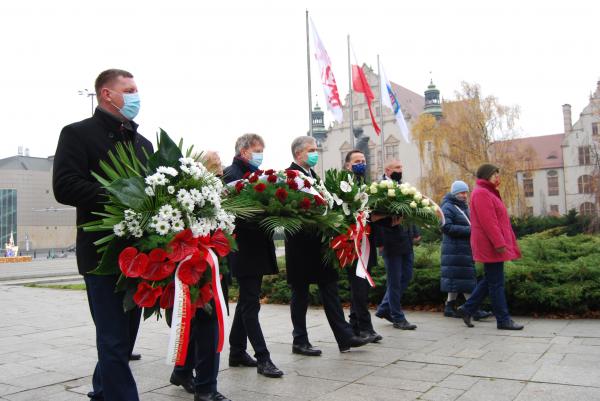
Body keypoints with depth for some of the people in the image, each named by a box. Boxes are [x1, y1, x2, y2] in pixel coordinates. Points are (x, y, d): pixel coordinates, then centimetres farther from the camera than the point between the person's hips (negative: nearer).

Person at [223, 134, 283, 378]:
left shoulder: (254, 173, 16)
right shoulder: (232, 174, -9)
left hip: (256, 248, 9)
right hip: (245, 249, -9)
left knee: (247, 301, 15)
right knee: (250, 304, -4)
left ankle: (237, 353, 27)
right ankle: (262, 358, 1)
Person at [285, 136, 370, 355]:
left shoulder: (312, 174, 14)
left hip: (318, 243, 8)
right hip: (302, 244, -8)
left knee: (330, 289, 10)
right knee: (300, 292, 4)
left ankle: (344, 336, 16)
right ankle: (300, 342, 17)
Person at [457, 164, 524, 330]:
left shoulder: (489, 193, 21)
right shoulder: (481, 193, -13)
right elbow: (488, 221, -21)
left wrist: (510, 242, 19)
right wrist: (499, 243, -23)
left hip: (492, 245, 11)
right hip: (491, 246, -11)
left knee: (490, 280, 15)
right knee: (496, 283, -3)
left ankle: (467, 309, 20)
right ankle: (503, 320, 4)